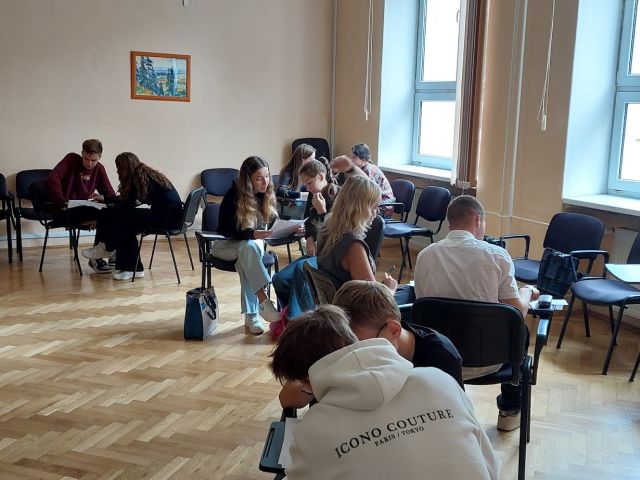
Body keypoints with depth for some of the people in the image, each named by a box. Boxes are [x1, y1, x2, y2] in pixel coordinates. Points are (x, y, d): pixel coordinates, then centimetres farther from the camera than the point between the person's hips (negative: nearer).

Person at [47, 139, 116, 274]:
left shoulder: (99, 169, 7)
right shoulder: (71, 159, -6)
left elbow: (111, 196, 5)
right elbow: (53, 178, -21)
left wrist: (102, 198, -19)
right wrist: (62, 202, -30)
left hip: (85, 209, 6)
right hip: (65, 211, -5)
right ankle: (96, 258, -15)